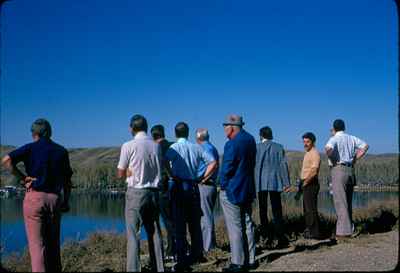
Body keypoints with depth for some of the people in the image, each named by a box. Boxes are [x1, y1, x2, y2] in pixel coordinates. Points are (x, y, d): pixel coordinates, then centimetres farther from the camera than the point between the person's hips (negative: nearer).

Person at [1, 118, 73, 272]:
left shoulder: (31, 148, 1)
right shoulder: (61, 151, 10)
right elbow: (67, 180, 9)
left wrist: (23, 179, -7)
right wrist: (66, 201, 15)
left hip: (34, 197, -3)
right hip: (54, 198, 3)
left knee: (36, 243, -2)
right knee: (53, 242, 14)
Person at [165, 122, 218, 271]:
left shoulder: (173, 148, -5)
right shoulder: (196, 147, 6)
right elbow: (213, 163, 3)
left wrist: (173, 176, -11)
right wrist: (202, 179, 7)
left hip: (179, 188, -4)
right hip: (193, 187, 4)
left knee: (179, 225, 0)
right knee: (195, 223, 15)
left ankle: (182, 261, 1)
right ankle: (196, 255, 23)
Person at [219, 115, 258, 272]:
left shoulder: (232, 144, -20)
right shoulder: (250, 139, 7)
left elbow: (227, 169, -18)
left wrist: (223, 185, -2)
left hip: (232, 191, -8)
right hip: (248, 190, 9)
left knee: (235, 228, -2)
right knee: (247, 225, 14)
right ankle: (250, 260, 21)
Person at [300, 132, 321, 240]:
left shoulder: (314, 153, -12)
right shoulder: (307, 154, 18)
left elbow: (314, 171, -23)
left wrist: (305, 182, -15)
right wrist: (301, 185, 18)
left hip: (311, 184, -10)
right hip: (306, 185, 10)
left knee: (311, 209, -9)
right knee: (307, 209, 15)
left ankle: (314, 233, -6)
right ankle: (309, 231, 23)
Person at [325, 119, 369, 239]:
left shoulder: (334, 139, -7)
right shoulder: (351, 138, 12)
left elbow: (328, 148, -27)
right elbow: (365, 146, 9)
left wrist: (332, 159, -9)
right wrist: (354, 159, 9)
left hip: (338, 170, -6)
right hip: (350, 170, 7)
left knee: (340, 202, -5)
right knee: (348, 202, 14)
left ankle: (344, 231, -7)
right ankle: (349, 228, 18)